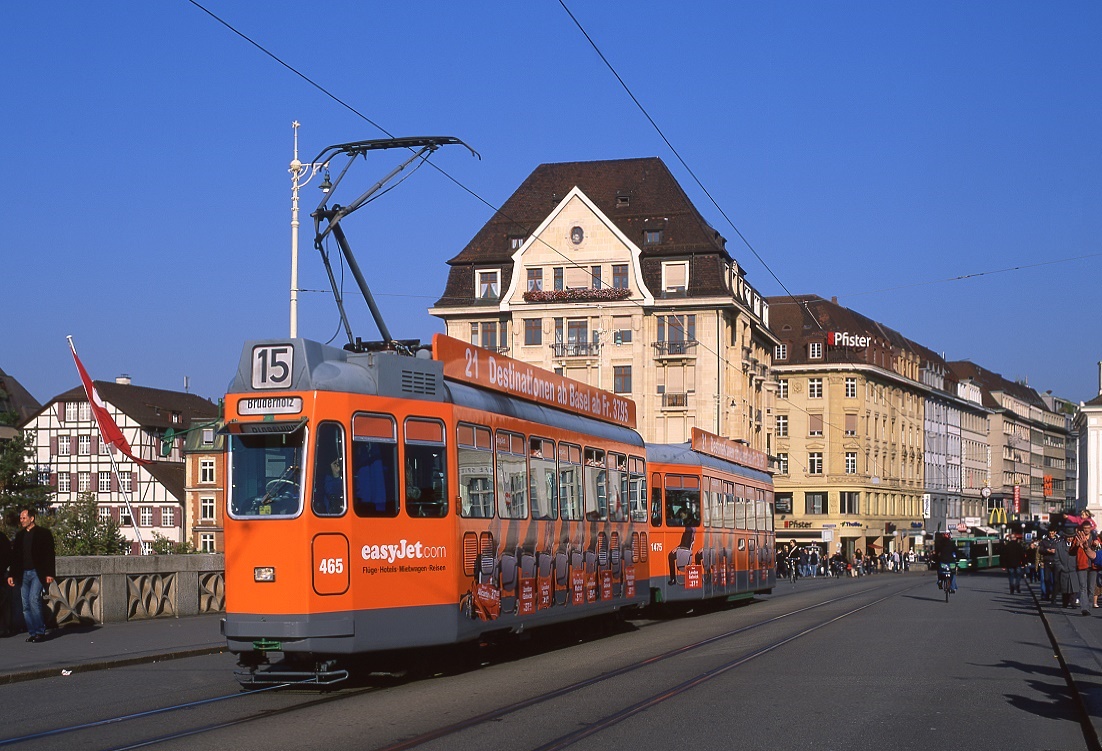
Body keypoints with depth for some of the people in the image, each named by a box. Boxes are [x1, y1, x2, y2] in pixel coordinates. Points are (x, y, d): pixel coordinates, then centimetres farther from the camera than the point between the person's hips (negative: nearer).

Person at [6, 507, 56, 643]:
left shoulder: (43, 533, -2)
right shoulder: (20, 535, 15)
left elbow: (49, 554, -5)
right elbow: (15, 556, 17)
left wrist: (49, 574, -12)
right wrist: (12, 575, 11)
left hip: (38, 573, -6)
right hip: (23, 574, 6)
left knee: (34, 600, -16)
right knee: (26, 605, 2)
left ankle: (40, 632, -8)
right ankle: (33, 633, 8)